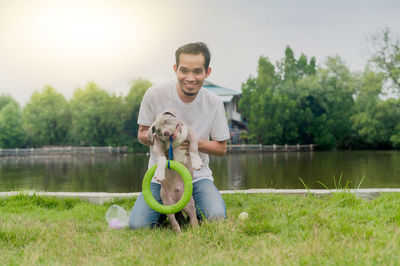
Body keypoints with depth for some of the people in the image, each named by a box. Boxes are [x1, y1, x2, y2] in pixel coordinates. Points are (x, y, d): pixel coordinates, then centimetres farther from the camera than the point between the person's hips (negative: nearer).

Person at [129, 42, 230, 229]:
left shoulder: (214, 103, -6)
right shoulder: (155, 94, -10)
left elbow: (221, 148, 1)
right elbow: (142, 135, 1)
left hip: (198, 177, 0)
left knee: (216, 217, -26)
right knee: (139, 225, -21)